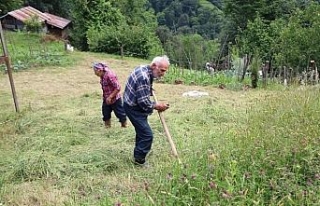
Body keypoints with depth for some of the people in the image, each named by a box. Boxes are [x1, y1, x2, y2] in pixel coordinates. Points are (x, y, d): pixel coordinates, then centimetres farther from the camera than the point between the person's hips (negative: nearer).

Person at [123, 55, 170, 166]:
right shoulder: (144, 77, -31)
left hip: (135, 105, 11)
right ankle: (139, 160, 9)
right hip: (133, 108, -11)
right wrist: (157, 106, -13)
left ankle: (138, 156, 38)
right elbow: (143, 101, -28)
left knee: (142, 131, 22)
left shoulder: (143, 68, 1)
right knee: (147, 134, -7)